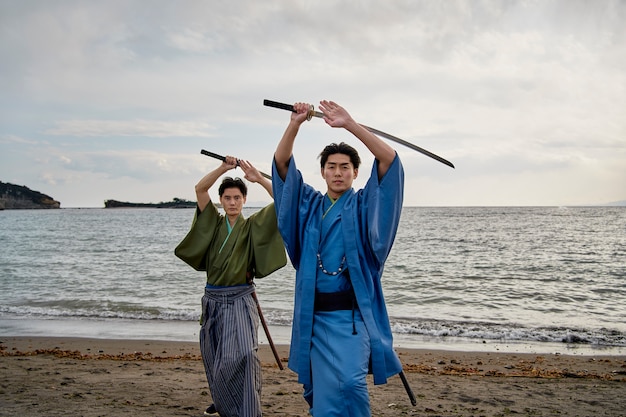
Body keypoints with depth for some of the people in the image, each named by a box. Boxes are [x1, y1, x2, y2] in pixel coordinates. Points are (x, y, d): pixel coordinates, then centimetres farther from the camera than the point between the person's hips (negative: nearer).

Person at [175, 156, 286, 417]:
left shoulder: (252, 226, 0)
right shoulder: (214, 224, 6)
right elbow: (200, 189, -6)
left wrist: (259, 179, -18)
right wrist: (223, 168, -17)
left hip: (239, 300, -4)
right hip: (213, 299, 4)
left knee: (242, 354, -22)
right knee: (215, 358, 16)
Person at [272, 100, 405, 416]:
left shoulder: (364, 206, 3)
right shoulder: (309, 206, 12)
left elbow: (390, 159, -10)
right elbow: (281, 164, 4)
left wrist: (350, 124, -19)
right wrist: (295, 124, -12)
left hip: (352, 314, -4)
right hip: (314, 315, 4)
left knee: (349, 383, -22)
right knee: (320, 390, 11)